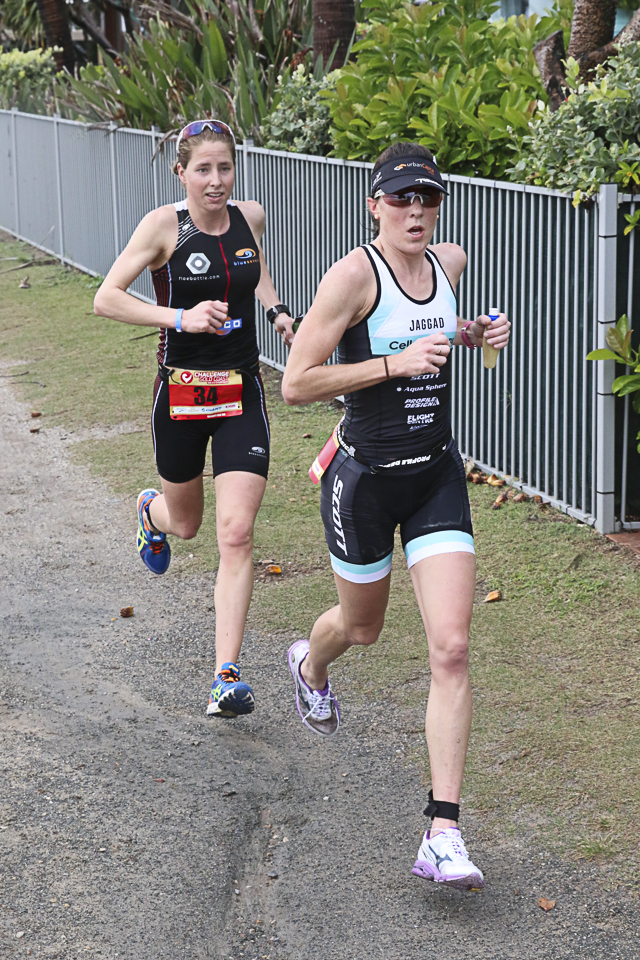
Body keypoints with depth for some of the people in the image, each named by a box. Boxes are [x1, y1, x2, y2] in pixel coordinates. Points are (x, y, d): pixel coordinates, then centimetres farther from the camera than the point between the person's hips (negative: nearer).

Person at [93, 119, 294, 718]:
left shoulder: (251, 218, 2)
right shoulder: (164, 226, -11)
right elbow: (106, 299, -16)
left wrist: (276, 311, 9)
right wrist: (181, 317, -26)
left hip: (241, 396, 2)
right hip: (181, 394, -2)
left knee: (236, 534, -10)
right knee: (185, 523, 17)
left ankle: (226, 678, -9)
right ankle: (150, 511, 57)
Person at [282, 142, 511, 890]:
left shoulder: (450, 263, 4)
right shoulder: (352, 274, -16)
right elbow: (295, 384, -18)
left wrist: (471, 336, 7)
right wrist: (394, 363, -23)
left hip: (437, 474, 4)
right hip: (365, 475, -4)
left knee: (451, 650, -9)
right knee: (362, 628, 19)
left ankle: (442, 836, -8)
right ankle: (310, 663, 60)